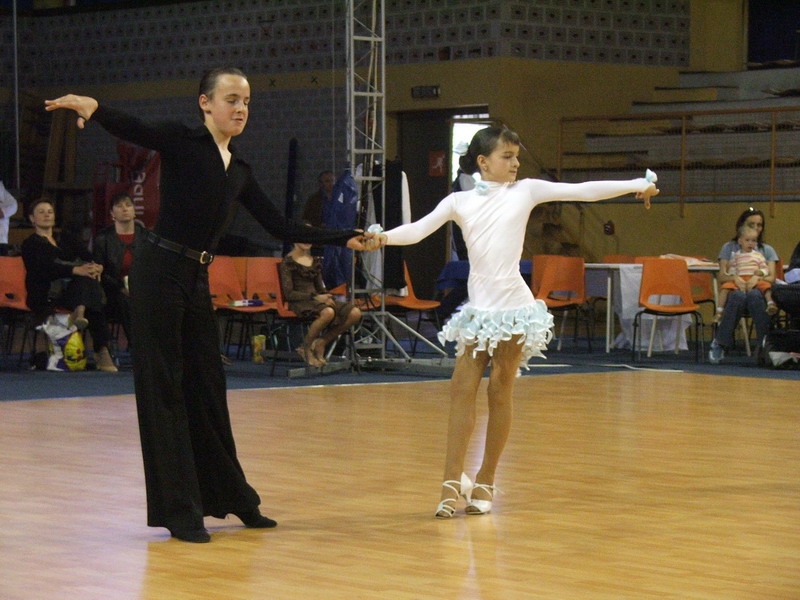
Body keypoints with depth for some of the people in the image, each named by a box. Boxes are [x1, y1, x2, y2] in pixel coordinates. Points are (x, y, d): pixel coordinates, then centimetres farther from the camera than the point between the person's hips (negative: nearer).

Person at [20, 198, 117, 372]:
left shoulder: (63, 241, 25)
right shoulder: (31, 244, 5)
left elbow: (85, 257, 9)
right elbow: (46, 267, -15)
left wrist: (96, 267, -16)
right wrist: (76, 270, -30)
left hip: (68, 291, 6)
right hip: (44, 297, -6)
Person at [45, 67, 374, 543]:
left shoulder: (239, 170, 14)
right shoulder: (181, 142, -4)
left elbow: (280, 226, 18)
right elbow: (132, 129, -23)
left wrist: (345, 239, 17)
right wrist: (92, 108, -44)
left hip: (197, 280, 6)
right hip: (160, 273, -6)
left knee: (207, 388, 13)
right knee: (163, 388, -1)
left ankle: (233, 496, 24)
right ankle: (179, 510, 3)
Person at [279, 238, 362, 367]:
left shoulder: (315, 261, 18)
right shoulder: (288, 262, -3)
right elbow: (288, 294, -10)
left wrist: (326, 297, -4)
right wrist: (315, 297, -18)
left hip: (317, 300, 7)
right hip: (299, 303, -7)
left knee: (355, 313, -17)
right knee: (327, 312, -40)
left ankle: (321, 342, -4)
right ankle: (306, 346, -15)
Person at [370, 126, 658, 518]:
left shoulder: (525, 191, 4)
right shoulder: (459, 202, 9)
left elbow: (583, 191, 1)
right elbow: (418, 230, 1)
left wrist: (638, 185, -4)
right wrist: (384, 237, -18)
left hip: (513, 308, -2)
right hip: (477, 309, 2)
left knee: (500, 391, 1)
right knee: (462, 388, -5)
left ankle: (485, 483, 10)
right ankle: (453, 481, -4)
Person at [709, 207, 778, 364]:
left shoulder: (767, 250, 20)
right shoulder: (729, 248, 17)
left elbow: (772, 277, 4)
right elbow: (722, 276, 3)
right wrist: (736, 279, -21)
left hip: (758, 289, 0)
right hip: (734, 288, 0)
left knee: (754, 295, -38)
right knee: (738, 296, -39)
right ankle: (719, 344, -34)